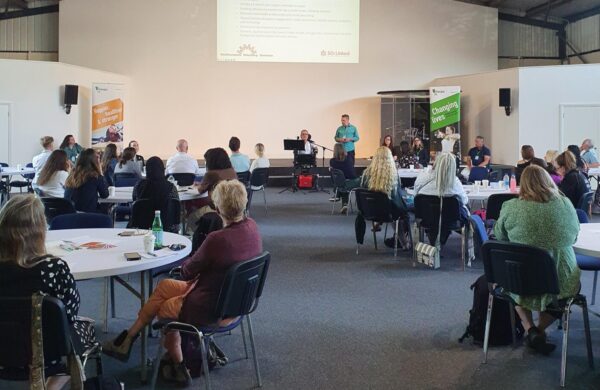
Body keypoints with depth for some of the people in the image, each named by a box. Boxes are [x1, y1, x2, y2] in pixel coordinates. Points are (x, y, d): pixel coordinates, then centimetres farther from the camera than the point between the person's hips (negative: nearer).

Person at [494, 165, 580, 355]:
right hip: (560, 281, 1)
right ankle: (541, 329, 20)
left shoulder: (510, 207, -8)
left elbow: (499, 238, 6)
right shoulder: (565, 204, -4)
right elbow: (574, 237, 11)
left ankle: (529, 329, 17)